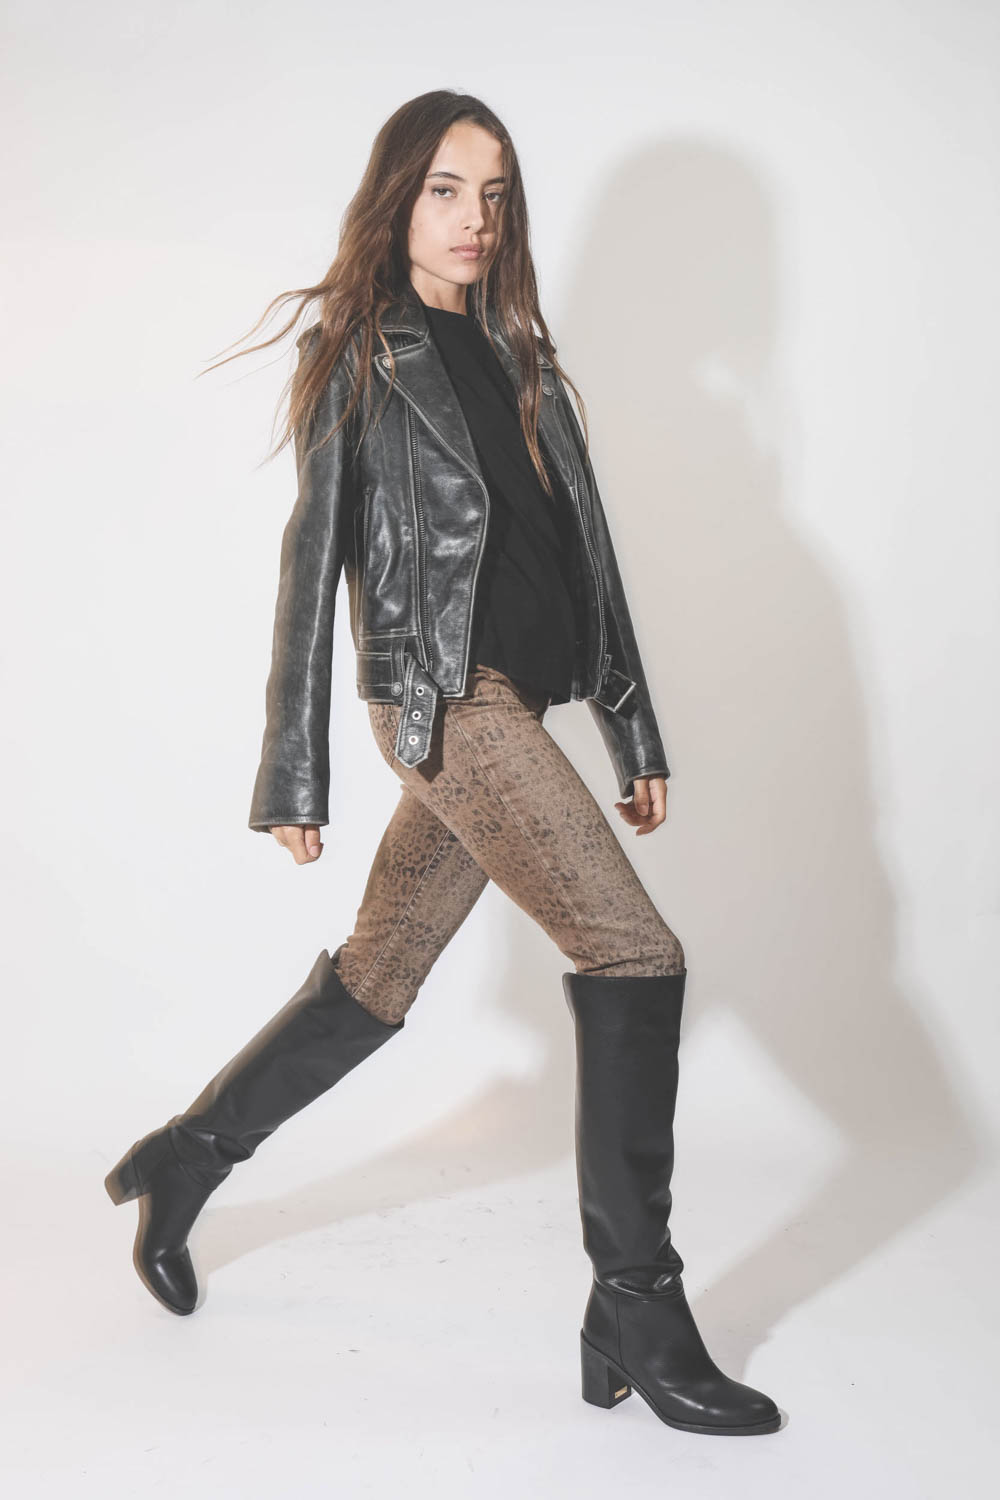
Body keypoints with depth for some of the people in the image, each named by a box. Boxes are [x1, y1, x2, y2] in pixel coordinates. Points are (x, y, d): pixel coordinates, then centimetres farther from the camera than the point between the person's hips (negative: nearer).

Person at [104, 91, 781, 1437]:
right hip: (444, 697, -7)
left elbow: (582, 549, 17)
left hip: (510, 705, 7)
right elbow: (313, 555, -3)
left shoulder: (512, 352, 19)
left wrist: (635, 734, 14)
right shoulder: (361, 354, 1)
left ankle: (182, 1164, 32)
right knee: (636, 958, -13)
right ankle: (638, 1322, -5)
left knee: (374, 983, 12)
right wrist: (296, 774, -6)